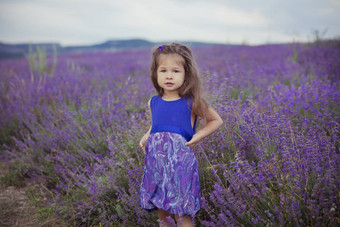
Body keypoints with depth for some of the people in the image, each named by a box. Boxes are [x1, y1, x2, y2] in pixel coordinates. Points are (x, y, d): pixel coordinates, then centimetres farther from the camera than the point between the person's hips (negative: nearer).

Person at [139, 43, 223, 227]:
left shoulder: (192, 103, -6)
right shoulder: (153, 103, 7)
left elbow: (216, 120, 8)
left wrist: (198, 136, -5)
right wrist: (146, 136, 8)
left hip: (180, 163, -4)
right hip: (156, 163, 5)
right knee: (162, 212, 14)